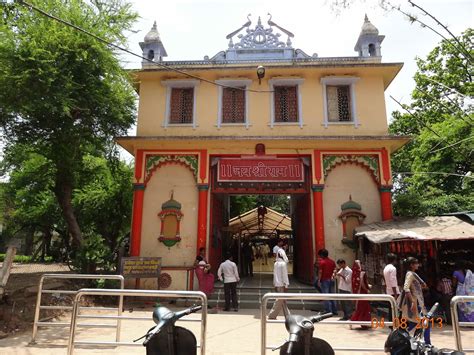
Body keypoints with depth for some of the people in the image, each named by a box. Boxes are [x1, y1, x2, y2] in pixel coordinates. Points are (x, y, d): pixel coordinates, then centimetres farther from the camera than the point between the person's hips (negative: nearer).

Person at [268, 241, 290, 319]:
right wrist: (286, 285, -11)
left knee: (283, 301, 13)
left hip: (277, 284, 8)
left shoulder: (276, 263, 8)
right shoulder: (283, 263, -14)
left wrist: (275, 284, 17)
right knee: (280, 301, -1)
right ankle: (272, 315, 0)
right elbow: (284, 275, -15)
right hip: (282, 284, -8)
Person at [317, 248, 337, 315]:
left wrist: (319, 280, -9)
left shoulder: (322, 262, -10)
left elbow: (320, 272, -12)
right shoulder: (332, 261, 8)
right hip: (331, 280, 6)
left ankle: (328, 311, -1)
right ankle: (334, 311, 17)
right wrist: (332, 276, 6)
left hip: (324, 280, -6)